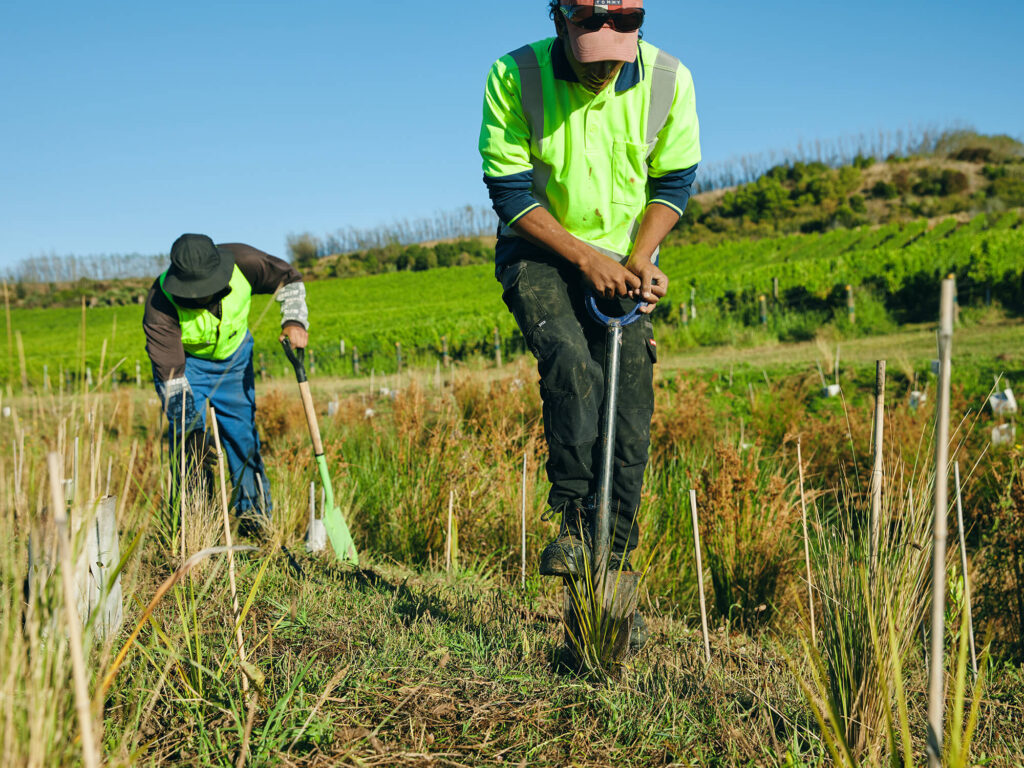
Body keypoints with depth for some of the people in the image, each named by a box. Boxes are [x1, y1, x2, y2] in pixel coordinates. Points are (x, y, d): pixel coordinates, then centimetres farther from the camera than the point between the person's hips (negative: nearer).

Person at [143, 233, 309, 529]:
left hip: (234, 354, 2)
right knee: (186, 435, -13)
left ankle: (255, 513, 11)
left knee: (242, 432, 0)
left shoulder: (241, 261, -31)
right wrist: (191, 429, -38)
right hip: (183, 360, -2)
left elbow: (289, 279, -10)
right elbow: (171, 376, -32)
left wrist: (294, 320, -26)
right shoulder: (160, 306, -35)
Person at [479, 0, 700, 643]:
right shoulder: (515, 77, -18)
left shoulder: (668, 79, -12)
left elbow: (673, 182, 0)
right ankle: (575, 522, -19)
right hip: (540, 253, -2)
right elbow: (509, 191, -15)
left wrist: (639, 257, -15)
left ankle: (616, 564, 3)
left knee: (631, 402, -8)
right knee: (570, 359, -30)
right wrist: (585, 258, -21)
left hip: (624, 259, 2)